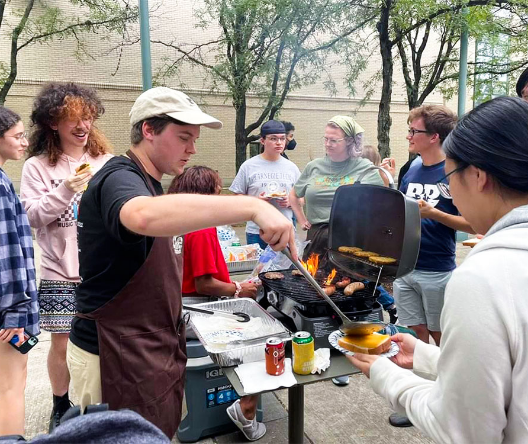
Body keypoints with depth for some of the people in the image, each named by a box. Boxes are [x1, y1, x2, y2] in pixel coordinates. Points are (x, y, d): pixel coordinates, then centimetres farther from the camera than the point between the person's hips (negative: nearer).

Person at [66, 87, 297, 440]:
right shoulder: (119, 178, -19)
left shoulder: (149, 182, 13)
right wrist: (253, 206, -47)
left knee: (162, 432, 17)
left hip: (153, 347, 9)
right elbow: (145, 216, -45)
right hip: (118, 357, -9)